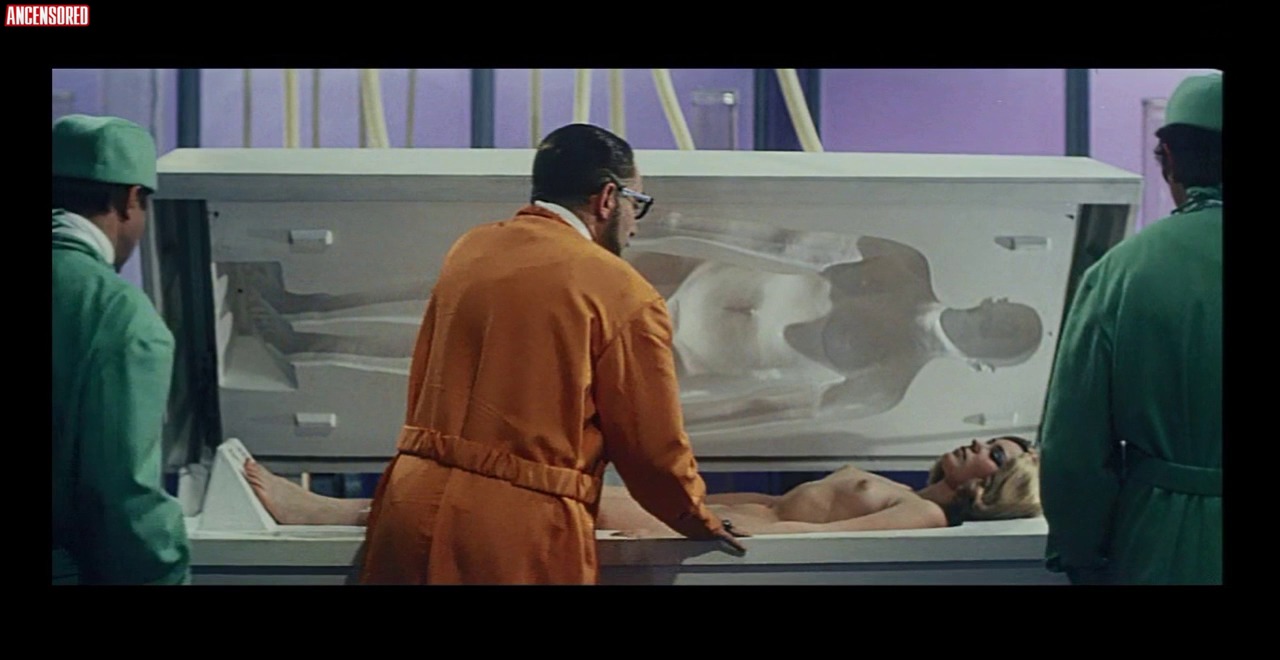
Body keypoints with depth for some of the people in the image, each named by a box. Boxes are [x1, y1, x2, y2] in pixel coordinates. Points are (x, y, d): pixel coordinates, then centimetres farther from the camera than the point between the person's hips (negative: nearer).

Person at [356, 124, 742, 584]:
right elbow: (653, 443, -1)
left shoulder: (468, 251, 9)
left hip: (415, 500, 6)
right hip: (520, 537, -5)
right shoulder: (624, 295, -7)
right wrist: (698, 520, 17)